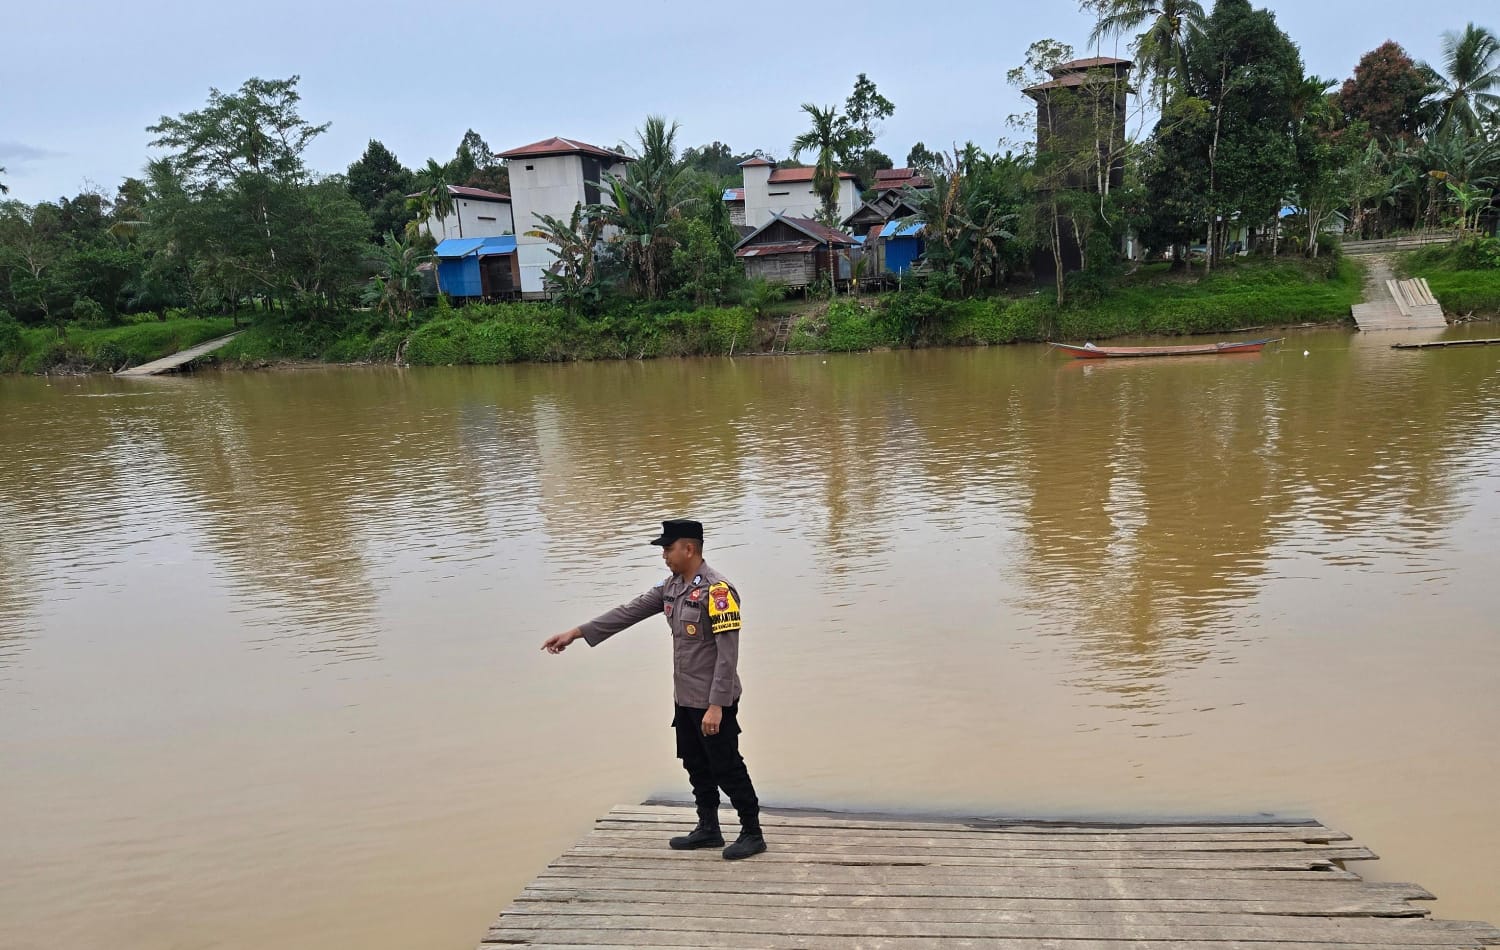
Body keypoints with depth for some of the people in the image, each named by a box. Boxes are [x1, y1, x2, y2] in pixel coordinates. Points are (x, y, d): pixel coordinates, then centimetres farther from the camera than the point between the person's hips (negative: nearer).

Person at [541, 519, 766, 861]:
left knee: (726, 768, 3)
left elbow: (728, 654, -22)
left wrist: (716, 705, -24)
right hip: (685, 699, 8)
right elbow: (628, 612, 7)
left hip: (713, 701, -8)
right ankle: (709, 829, 33)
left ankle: (752, 834, 18)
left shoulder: (717, 590, -21)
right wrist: (576, 633, 4)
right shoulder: (672, 586, 5)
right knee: (696, 766, 18)